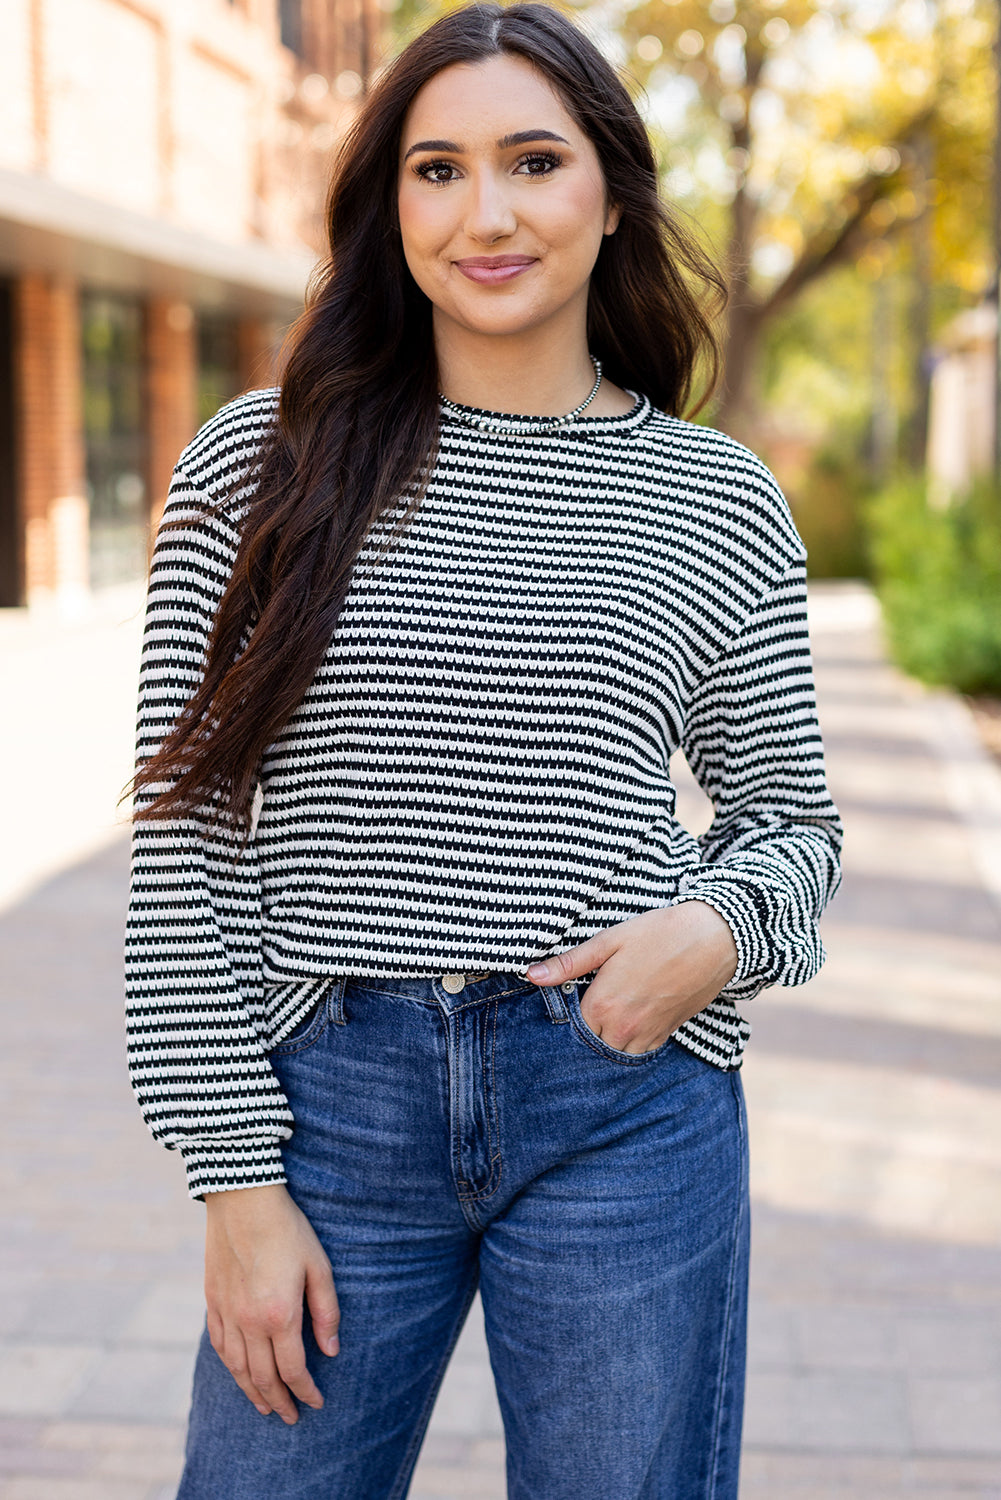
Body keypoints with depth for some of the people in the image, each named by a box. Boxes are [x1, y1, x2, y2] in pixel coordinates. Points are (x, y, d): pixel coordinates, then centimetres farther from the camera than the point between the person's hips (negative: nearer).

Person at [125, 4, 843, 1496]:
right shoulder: (257, 469, 0)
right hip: (336, 1098, 0)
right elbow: (185, 834, -1)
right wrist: (237, 1177, -5)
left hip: (629, 1107, 1)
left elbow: (790, 811, 13)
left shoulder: (720, 503, 4)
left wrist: (726, 926, -11)